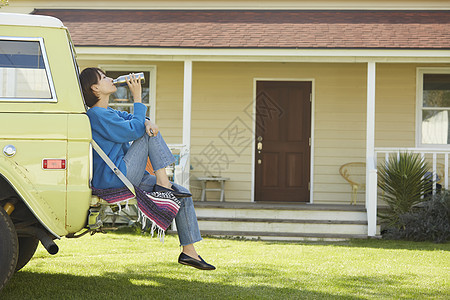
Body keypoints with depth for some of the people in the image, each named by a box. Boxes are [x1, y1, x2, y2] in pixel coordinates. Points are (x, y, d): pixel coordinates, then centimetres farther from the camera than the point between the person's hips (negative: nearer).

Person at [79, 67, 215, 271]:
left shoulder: (108, 113, 21)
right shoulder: (97, 115, -13)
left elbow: (134, 119, 13)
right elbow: (134, 130, -16)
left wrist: (147, 123, -12)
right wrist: (137, 98, -9)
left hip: (127, 177, 10)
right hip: (113, 179, -10)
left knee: (183, 196, 3)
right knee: (149, 135, -14)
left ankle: (189, 252, 4)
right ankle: (163, 183, -13)